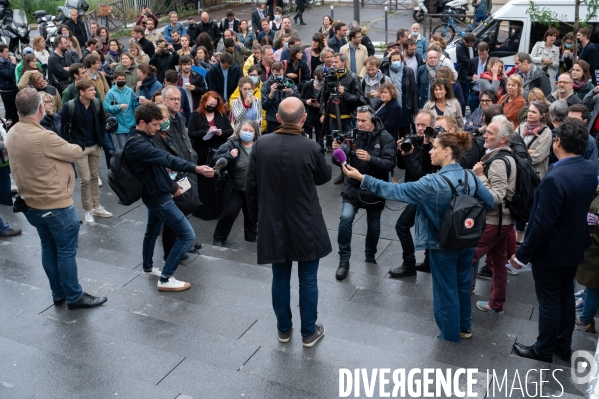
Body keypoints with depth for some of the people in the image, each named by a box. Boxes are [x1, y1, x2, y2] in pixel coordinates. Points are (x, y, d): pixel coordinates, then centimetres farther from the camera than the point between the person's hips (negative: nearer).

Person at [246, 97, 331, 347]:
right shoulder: (310, 148, -18)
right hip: (305, 225, -2)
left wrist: (256, 214, 13)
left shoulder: (261, 145, -9)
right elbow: (324, 177, 1)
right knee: (308, 280, 12)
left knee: (280, 278, 17)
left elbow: (251, 185, -1)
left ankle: (283, 329, 32)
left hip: (272, 223, 3)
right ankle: (309, 332, 24)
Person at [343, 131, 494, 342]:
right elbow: (489, 202, 1)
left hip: (444, 247, -6)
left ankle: (450, 338, 29)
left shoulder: (433, 182, -26)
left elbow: (396, 191, -26)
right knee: (463, 286, 25)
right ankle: (464, 327, 44)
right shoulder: (471, 177, -7)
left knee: (446, 293, 12)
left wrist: (362, 178, -24)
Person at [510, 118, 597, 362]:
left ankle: (544, 349, 27)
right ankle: (563, 346, 38)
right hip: (574, 247, 8)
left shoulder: (555, 179, -32)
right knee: (566, 296, 22)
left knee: (549, 301, 9)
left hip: (551, 251, -8)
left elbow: (542, 224, -28)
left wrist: (522, 254, -17)